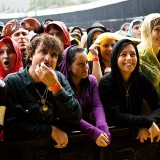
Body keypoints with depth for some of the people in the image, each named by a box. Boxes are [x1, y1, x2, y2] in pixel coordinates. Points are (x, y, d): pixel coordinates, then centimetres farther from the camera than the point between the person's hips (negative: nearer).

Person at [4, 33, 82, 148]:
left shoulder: (59, 78, 3)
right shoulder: (12, 82, -6)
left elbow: (76, 118, -6)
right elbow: (10, 126, -12)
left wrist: (55, 86, -16)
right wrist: (51, 130, -12)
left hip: (60, 147, 3)